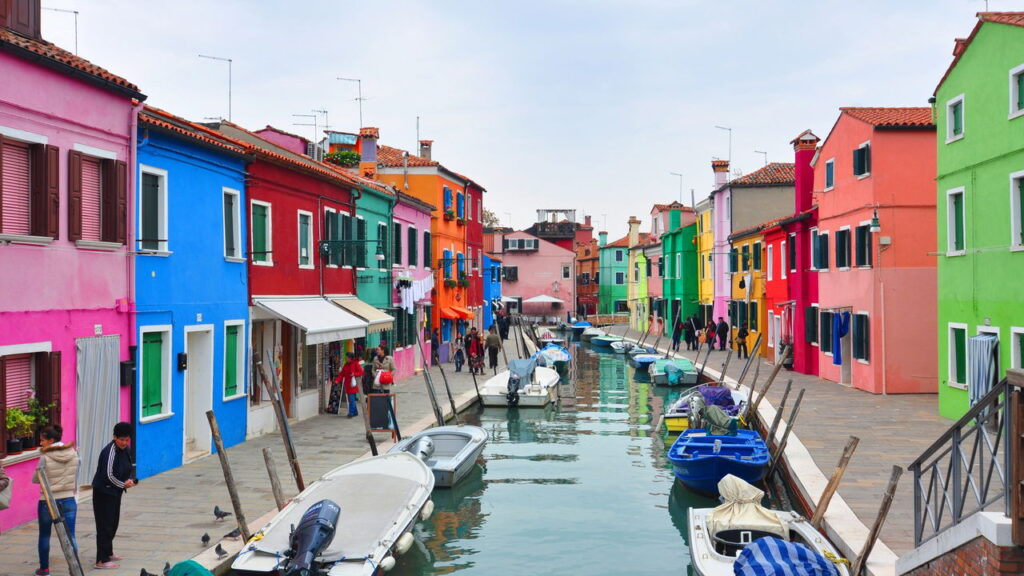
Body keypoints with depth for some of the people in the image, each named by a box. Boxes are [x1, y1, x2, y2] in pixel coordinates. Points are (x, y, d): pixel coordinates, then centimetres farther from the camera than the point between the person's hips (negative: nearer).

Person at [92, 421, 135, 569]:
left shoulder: (124, 449, 5)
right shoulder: (110, 451, -22)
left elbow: (127, 468, 17)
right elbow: (108, 475, -24)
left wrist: (129, 480, -2)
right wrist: (123, 485, -12)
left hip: (115, 492, 9)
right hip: (104, 493, -9)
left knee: (113, 523, 18)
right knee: (105, 525, -5)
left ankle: (108, 553, 33)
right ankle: (102, 561, 0)